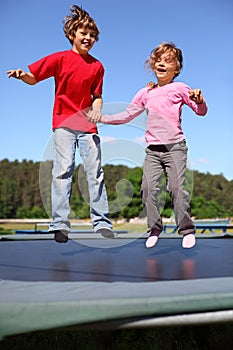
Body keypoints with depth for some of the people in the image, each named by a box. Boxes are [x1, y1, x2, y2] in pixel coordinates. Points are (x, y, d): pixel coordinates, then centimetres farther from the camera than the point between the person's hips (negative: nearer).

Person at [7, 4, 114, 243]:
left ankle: (102, 223, 2)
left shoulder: (97, 66, 10)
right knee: (63, 170, -9)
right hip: (63, 122, -2)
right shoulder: (60, 58, 4)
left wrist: (97, 112, -10)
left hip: (88, 125, 2)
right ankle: (60, 224, -7)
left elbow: (96, 96, 10)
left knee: (95, 171, -2)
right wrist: (22, 75, -18)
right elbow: (33, 78, 3)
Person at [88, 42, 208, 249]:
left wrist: (199, 100, -20)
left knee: (177, 187, -10)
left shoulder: (179, 88, 7)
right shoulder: (146, 93, 17)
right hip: (152, 149, 4)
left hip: (175, 147, -3)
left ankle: (187, 230, 4)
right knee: (148, 188, -8)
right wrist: (102, 118, 12)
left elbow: (201, 112, 2)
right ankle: (154, 229, 6)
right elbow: (127, 116, 20)